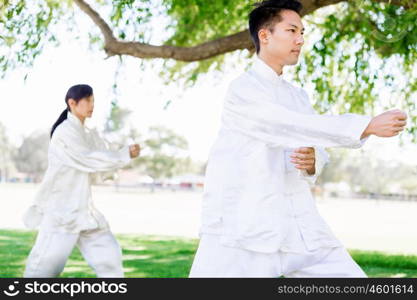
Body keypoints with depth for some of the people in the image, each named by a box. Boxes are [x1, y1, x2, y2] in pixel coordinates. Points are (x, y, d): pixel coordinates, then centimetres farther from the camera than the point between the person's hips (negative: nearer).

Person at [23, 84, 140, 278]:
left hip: (83, 209, 9)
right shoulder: (64, 132, -13)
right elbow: (89, 161, -18)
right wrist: (126, 155, -14)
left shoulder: (90, 135, 14)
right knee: (47, 265, -5)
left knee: (108, 255, 7)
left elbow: (104, 159, 9)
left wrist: (127, 152, -9)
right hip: (60, 209, -8)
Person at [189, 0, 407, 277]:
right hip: (243, 230, -7)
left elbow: (315, 146, 15)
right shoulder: (243, 90, -7)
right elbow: (298, 128, -19)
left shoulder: (298, 96, 18)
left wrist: (312, 161, -10)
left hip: (299, 228, 7)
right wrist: (370, 125, -23)